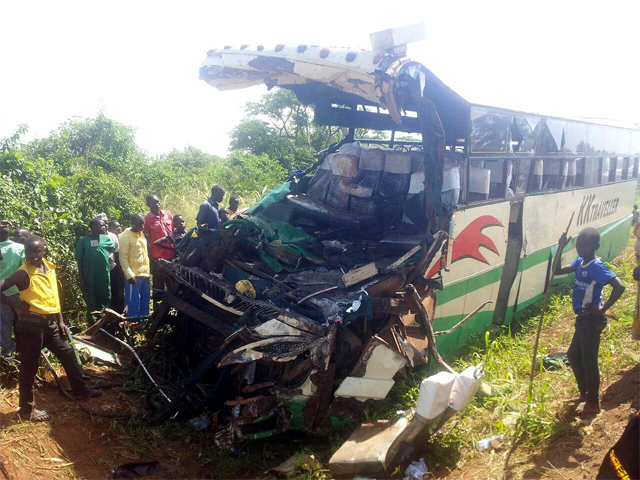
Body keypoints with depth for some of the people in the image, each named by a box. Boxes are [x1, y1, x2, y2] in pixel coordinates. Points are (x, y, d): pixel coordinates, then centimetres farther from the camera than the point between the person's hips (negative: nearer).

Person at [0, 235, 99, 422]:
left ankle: (80, 391, 34)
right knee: (29, 367, 3)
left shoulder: (49, 267, 6)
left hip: (50, 323, 8)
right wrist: (17, 303, -22)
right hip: (31, 324, -8)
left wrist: (61, 322, 16)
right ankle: (27, 410, 18)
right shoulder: (23, 274, -16)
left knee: (68, 355, 17)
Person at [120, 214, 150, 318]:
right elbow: (123, 258, -13)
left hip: (145, 274, 8)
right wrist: (129, 275, -19)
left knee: (144, 304, 13)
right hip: (134, 276, -8)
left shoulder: (141, 235, 15)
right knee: (134, 305, -6)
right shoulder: (125, 236, -9)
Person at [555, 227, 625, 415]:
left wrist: (602, 309, -23)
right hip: (582, 319, 9)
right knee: (573, 356, 19)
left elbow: (619, 287, -30)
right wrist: (560, 248, 0)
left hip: (592, 320, -9)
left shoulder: (597, 267, -20)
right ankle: (584, 394, 35)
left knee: (588, 360, 2)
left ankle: (593, 403, 17)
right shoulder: (579, 262, 4)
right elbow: (558, 271, 10)